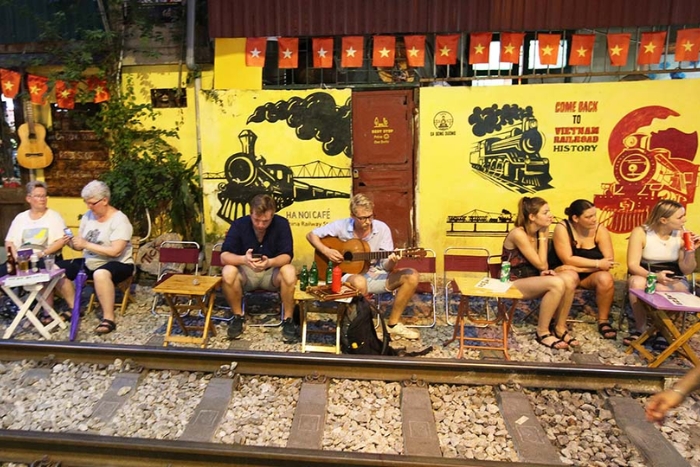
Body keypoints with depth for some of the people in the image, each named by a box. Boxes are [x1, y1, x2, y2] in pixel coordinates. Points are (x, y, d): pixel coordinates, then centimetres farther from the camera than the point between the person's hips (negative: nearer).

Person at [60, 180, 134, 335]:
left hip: (118, 264, -8)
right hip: (90, 263, 8)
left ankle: (108, 319, -27)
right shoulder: (87, 216, 5)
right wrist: (72, 243, -16)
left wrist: (86, 244, -24)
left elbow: (115, 251, -26)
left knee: (100, 274, -39)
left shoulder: (119, 220, -17)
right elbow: (81, 246, 7)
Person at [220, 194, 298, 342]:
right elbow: (224, 256, -20)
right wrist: (243, 259, -43)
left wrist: (270, 262, -43)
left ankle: (288, 320, -15)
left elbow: (287, 256, -21)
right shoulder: (239, 224, -14)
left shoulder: (281, 224, -16)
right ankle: (237, 316, -8)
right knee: (228, 272, -31)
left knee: (289, 272, -33)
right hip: (246, 272, 1)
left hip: (272, 272, -1)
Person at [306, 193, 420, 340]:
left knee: (411, 276, -17)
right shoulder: (342, 226, -10)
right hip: (349, 274, -3)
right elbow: (311, 235, -1)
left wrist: (392, 262, -32)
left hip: (375, 275, 3)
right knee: (359, 282, -40)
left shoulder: (382, 229, -8)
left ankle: (393, 324, -5)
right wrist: (326, 251, -17)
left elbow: (386, 267, -8)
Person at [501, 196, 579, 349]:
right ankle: (542, 332, -15)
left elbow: (541, 266, 9)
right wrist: (543, 236, -13)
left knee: (570, 277, -18)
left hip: (533, 278, 7)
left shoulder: (541, 231, 3)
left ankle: (560, 327, -4)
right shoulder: (518, 234, -20)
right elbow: (541, 265, -17)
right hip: (514, 282, -7)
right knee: (557, 283, -31)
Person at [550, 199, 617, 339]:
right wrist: (597, 263, -23)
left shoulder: (600, 230, -9)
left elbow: (609, 261, -15)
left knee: (606, 279, -28)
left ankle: (603, 321, -8)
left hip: (590, 275, 3)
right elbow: (568, 260, -23)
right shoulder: (562, 228, -17)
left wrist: (580, 267, -23)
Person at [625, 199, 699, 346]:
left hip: (674, 280, 1)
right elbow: (632, 265, -18)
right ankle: (640, 329, -18)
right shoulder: (640, 232, -12)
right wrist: (654, 276, -35)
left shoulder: (681, 235, -5)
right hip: (646, 276, 0)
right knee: (636, 282, -37)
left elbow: (686, 270, -2)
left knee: (660, 290, -36)